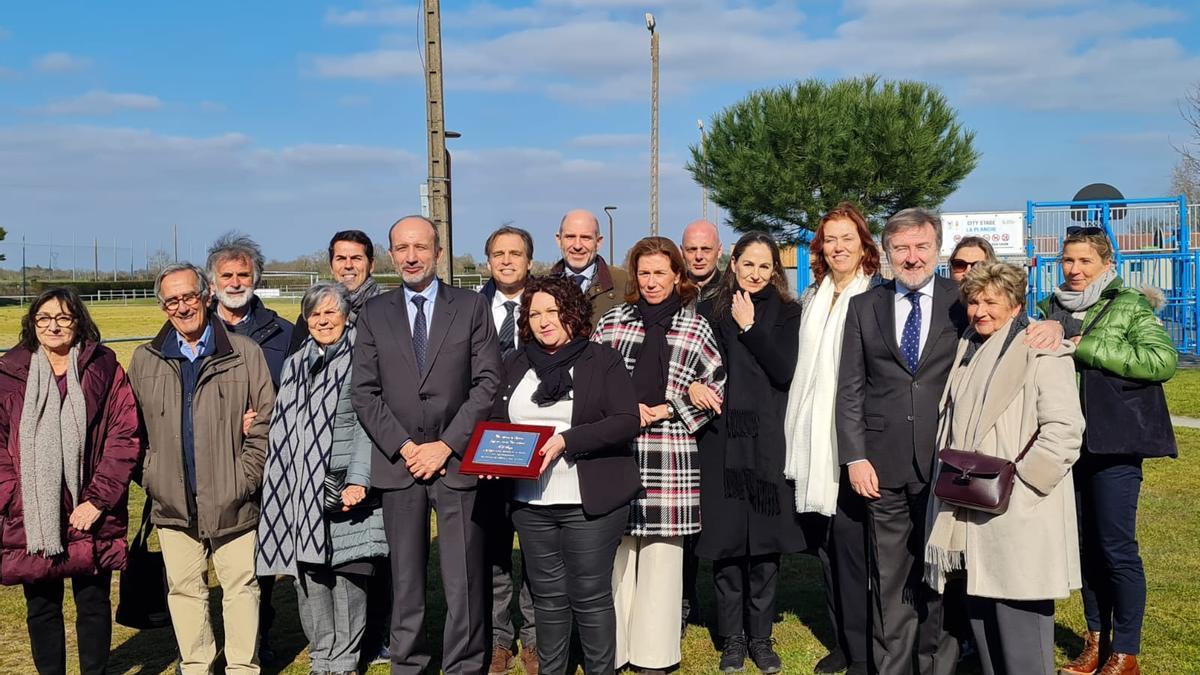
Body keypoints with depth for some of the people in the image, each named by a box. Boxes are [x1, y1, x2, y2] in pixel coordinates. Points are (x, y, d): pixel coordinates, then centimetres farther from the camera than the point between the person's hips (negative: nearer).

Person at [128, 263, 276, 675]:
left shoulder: (245, 354, -1)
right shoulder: (145, 361, 7)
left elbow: (265, 424, -1)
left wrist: (244, 480, -7)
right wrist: (150, 479, 2)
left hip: (231, 502, -2)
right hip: (172, 503, 3)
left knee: (241, 585, 5)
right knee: (184, 588, 12)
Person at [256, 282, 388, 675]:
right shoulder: (295, 365, 16)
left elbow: (367, 426, -7)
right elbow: (283, 430, 19)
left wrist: (358, 481, -16)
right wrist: (280, 484, 8)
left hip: (345, 487, -4)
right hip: (300, 488, 4)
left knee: (349, 571, -2)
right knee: (308, 574, 4)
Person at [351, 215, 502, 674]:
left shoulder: (471, 307, 4)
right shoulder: (374, 314, 9)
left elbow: (488, 383, -2)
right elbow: (364, 392, 4)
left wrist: (447, 445, -9)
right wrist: (404, 447, -7)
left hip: (458, 462, -1)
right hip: (398, 462, 2)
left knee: (464, 580, 1)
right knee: (404, 577, 8)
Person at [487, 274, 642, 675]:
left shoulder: (603, 360, -2)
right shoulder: (515, 364, 12)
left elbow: (627, 421, -11)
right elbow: (497, 420, 17)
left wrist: (566, 441, -20)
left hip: (591, 503, -4)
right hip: (531, 503, 4)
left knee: (590, 596, 2)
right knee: (547, 595, 13)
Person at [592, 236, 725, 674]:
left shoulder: (694, 327, 8)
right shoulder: (612, 321, 10)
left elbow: (718, 384, 4)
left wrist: (668, 410, -5)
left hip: (669, 455, -1)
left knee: (661, 552, 2)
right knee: (615, 552, 2)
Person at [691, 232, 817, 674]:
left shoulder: (786, 313, 4)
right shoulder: (711, 311, 8)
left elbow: (784, 370, -9)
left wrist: (750, 326, -11)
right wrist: (693, 386, -9)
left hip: (768, 441, -1)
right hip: (722, 439, 1)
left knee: (765, 541, 3)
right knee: (726, 539, 3)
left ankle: (760, 637, 16)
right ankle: (731, 639, 14)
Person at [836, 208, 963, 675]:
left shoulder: (962, 302, 4)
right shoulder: (864, 307, 8)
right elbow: (849, 389, 6)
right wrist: (854, 457, -2)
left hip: (945, 462, -1)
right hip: (884, 465, 1)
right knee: (890, 580, 7)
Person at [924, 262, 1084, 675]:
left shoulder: (1041, 353, -8)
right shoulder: (968, 350, 16)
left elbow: (1063, 429, -16)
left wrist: (1015, 482, -18)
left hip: (1018, 516, -7)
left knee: (1019, 622, -4)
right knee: (979, 612, 13)